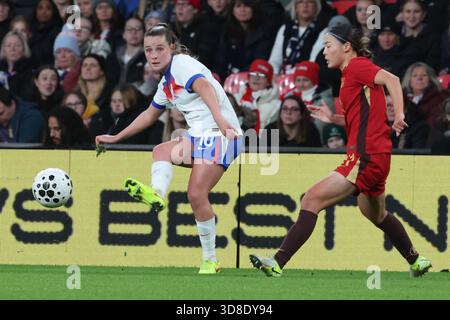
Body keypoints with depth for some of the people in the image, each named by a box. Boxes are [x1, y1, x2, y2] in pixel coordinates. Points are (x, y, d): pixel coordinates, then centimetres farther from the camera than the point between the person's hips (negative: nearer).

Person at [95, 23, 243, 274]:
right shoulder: (166, 83, 21)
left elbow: (204, 87, -27)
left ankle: (210, 261, -9)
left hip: (220, 133, -10)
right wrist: (116, 138, 39)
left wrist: (218, 118, -45)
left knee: (196, 194, -17)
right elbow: (150, 115, 35)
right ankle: (157, 194, -21)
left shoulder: (182, 63, -8)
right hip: (200, 136, 10)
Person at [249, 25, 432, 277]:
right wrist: (333, 118, 14)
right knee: (375, 213, 31)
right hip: (375, 157, 11)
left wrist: (399, 114, -35)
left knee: (312, 200, -16)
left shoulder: (357, 66, -9)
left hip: (365, 158, -11)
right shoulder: (353, 72, 19)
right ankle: (417, 261, 45)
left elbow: (391, 79, -25)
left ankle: (278, 263, -21)